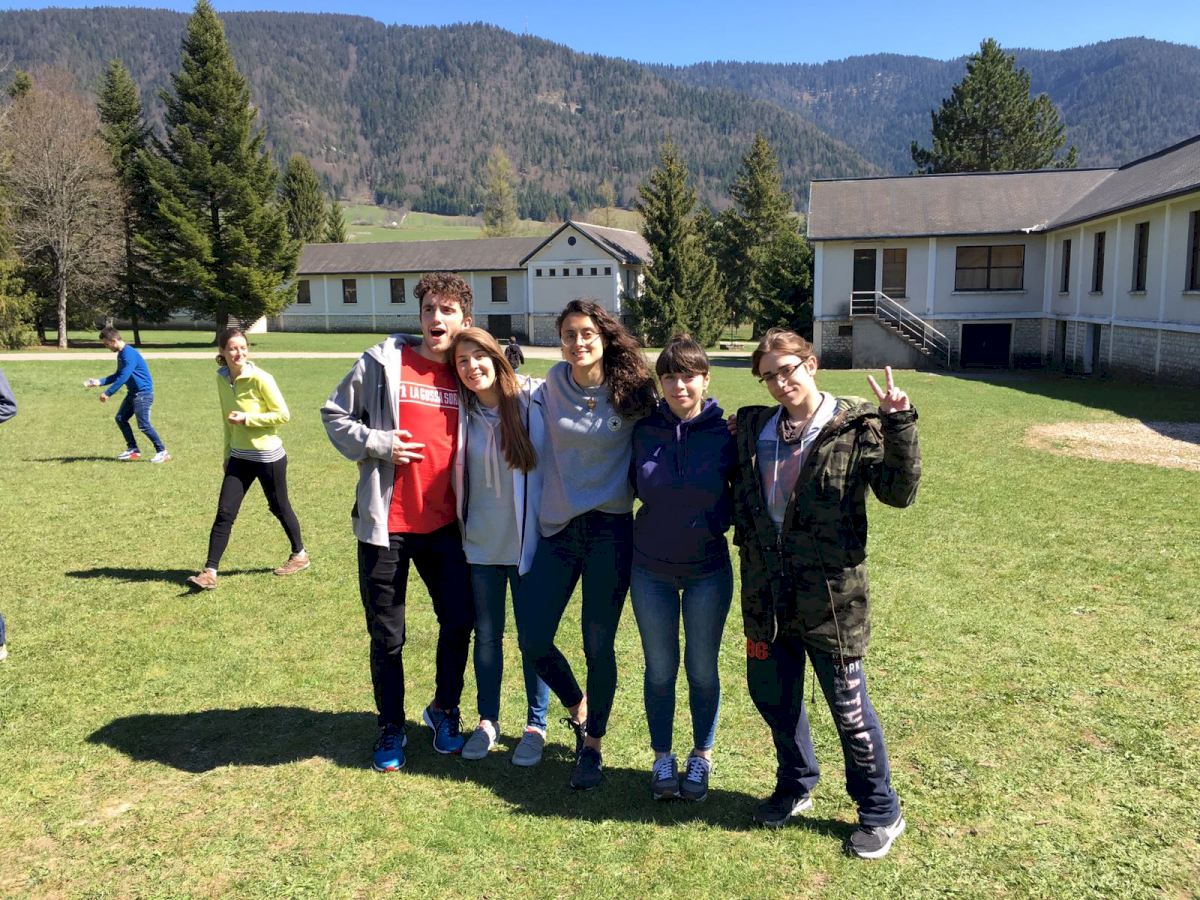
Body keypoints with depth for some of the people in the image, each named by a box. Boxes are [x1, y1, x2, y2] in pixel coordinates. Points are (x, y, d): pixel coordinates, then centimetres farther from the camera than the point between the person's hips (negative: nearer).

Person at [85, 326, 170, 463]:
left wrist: (107, 393, -21)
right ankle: (133, 449, 15)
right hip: (133, 392, 10)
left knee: (143, 424, -12)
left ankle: (162, 452, -4)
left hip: (143, 392, -10)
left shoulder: (129, 354, -21)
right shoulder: (121, 354, 11)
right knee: (120, 418, 10)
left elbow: (123, 377, -25)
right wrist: (99, 382, 13)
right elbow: (117, 376, 21)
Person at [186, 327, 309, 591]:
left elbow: (283, 415, -14)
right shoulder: (222, 379, 3)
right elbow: (228, 418, 14)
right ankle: (210, 572, 2)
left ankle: (299, 555, 33)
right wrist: (227, 453, 16)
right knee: (225, 513, -2)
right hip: (239, 457, 5)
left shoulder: (260, 379, -16)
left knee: (279, 507, 11)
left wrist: (247, 418, -21)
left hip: (268, 456, -5)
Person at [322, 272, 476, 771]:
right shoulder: (382, 362, -4)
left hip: (445, 525, 3)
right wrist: (377, 444, -11)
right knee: (387, 636, 9)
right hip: (387, 524, -2)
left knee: (459, 621, 7)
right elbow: (335, 416, 2)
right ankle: (391, 728, 29)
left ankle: (444, 710, 33)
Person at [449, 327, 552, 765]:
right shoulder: (462, 411, 0)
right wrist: (460, 524, 7)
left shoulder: (531, 400, -11)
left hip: (526, 540, -3)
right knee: (486, 634, 14)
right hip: (481, 542, 3)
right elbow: (456, 473, 10)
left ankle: (536, 725, 25)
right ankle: (487, 720, 31)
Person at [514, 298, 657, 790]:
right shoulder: (554, 384, 3)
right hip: (557, 528, 3)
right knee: (532, 639, 3)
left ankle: (592, 745, 26)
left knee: (598, 645, 3)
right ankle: (577, 708, 34)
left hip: (609, 529, -3)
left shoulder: (632, 390, -5)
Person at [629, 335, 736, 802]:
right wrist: (663, 517, -4)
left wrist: (718, 522, -12)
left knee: (702, 669, 11)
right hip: (651, 570, 1)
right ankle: (662, 758, 30)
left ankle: (701, 758, 31)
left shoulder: (724, 435, -10)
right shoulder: (645, 432, -5)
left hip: (708, 570, -1)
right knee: (660, 669, 12)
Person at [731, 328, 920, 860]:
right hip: (766, 595, 5)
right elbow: (735, 494, 16)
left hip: (831, 596, -5)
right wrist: (746, 540, 2)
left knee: (848, 707, 7)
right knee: (772, 695, 18)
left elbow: (899, 492, -17)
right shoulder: (751, 428, 4)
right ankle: (795, 786, 44)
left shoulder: (857, 428, -9)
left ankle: (880, 812, 31)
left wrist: (898, 424, -25)